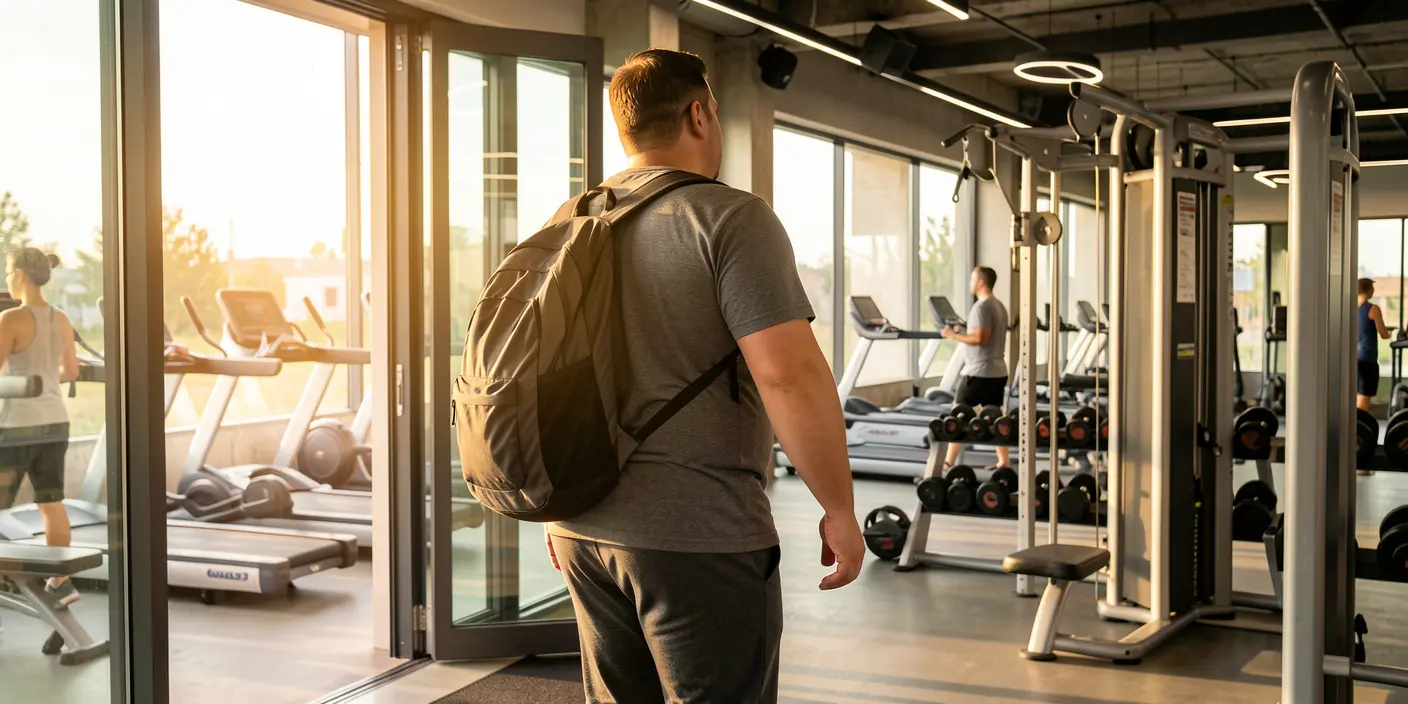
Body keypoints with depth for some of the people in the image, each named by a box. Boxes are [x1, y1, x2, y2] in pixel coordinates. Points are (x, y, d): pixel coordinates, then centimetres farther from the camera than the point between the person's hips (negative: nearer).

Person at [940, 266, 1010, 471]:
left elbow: (981, 338, -23)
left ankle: (948, 463, 3)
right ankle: (1004, 461, 9)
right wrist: (963, 332, 23)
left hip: (979, 372, -9)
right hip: (997, 371, 9)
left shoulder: (981, 306, -15)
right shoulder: (999, 306, 15)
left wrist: (954, 335, -15)